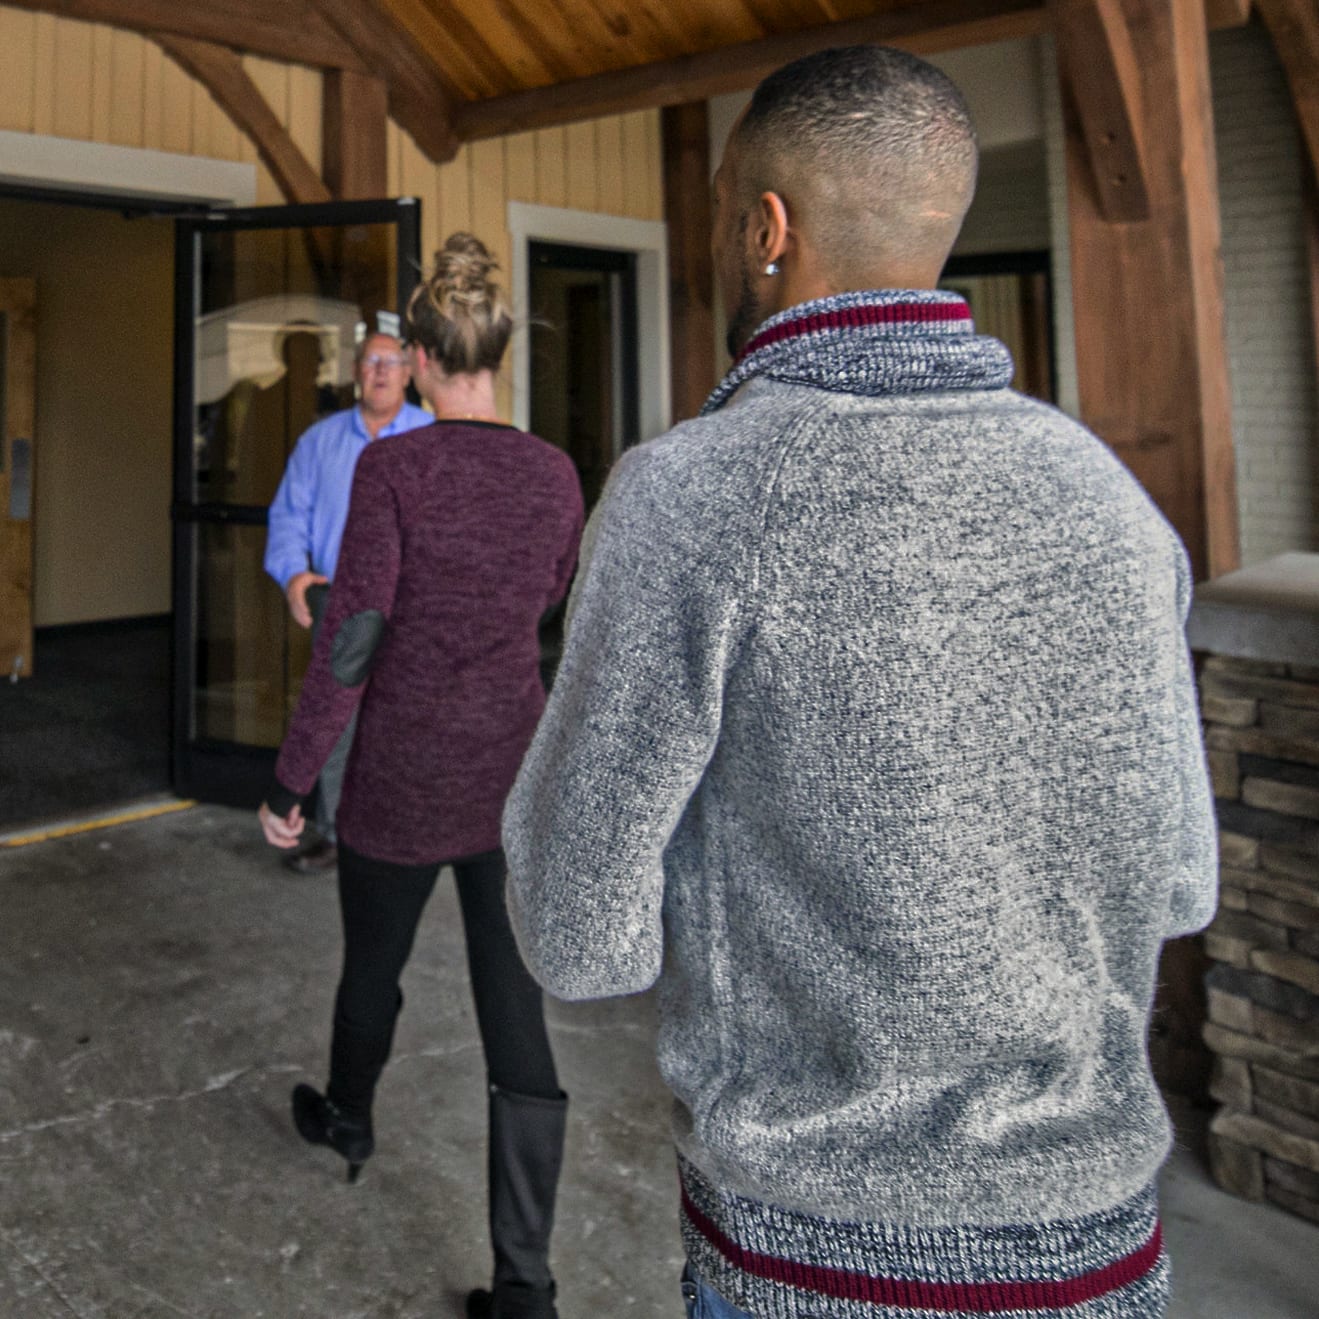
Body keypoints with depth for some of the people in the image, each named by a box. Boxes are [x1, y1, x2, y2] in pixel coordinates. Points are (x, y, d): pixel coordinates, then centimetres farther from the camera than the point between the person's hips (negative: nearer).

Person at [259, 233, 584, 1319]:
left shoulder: (393, 467, -14)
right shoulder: (556, 472, -1)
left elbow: (352, 638, -16)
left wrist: (291, 781, -7)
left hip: (404, 776, -3)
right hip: (516, 774, 3)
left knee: (373, 966, 24)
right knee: (516, 1006, 6)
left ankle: (348, 1122, 54)